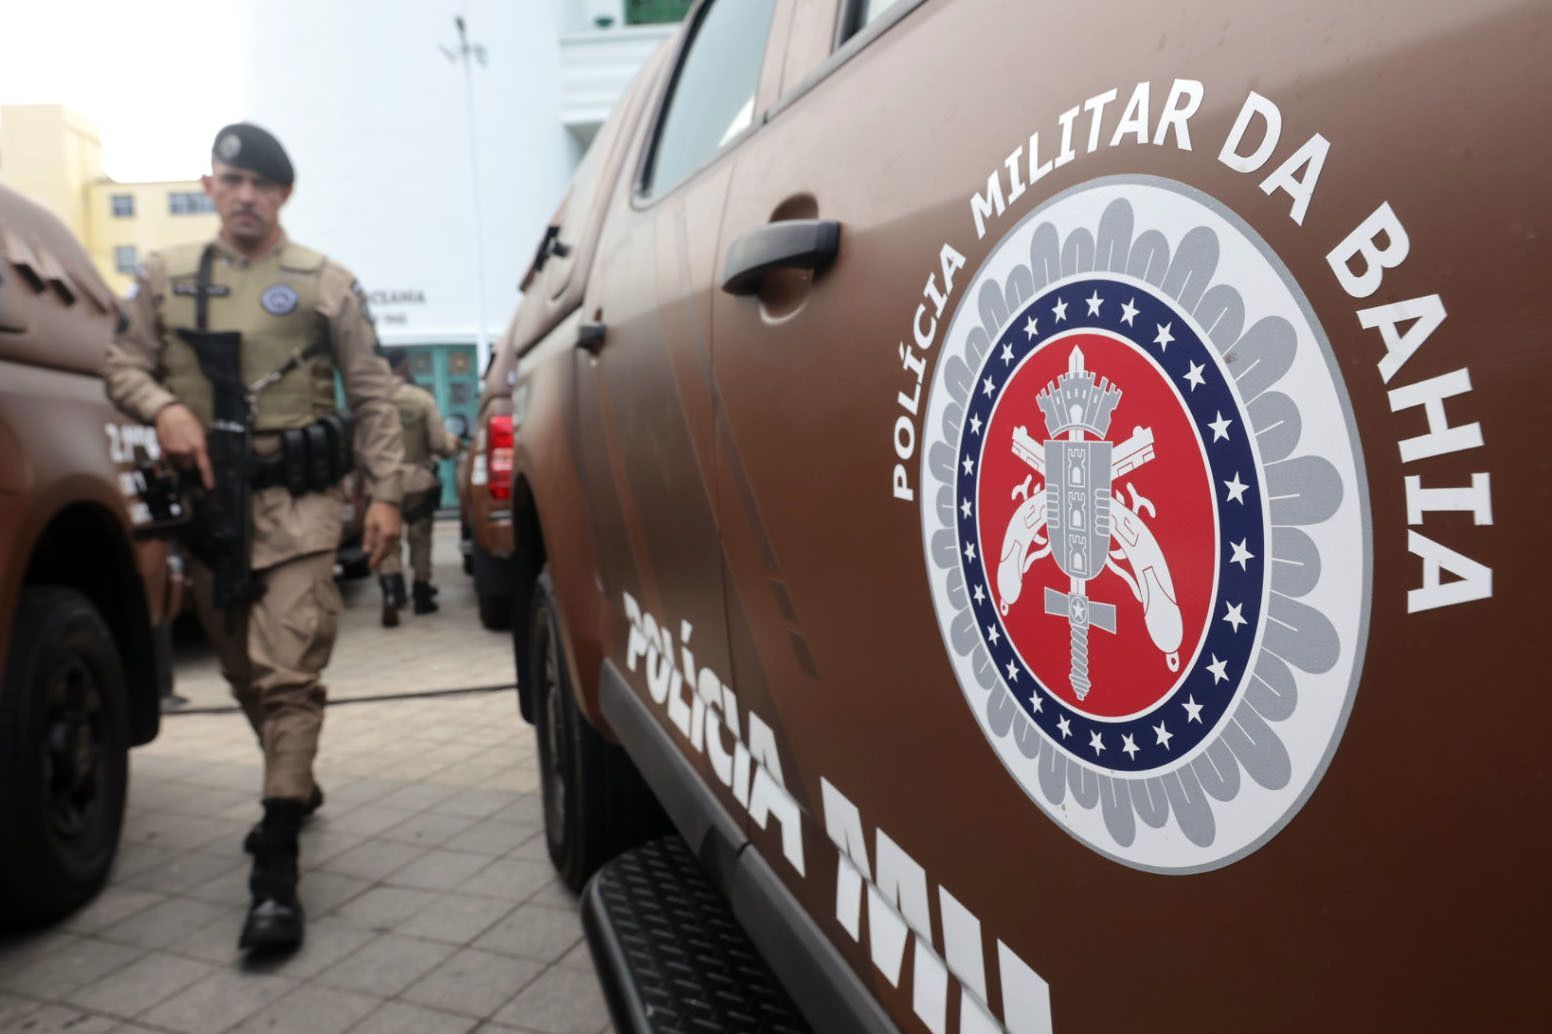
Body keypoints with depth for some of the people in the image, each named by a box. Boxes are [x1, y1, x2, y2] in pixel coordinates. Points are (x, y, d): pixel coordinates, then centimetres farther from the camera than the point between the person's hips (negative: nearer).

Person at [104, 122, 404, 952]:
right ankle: (296, 787, 38)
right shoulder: (163, 277, 11)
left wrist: (384, 493, -5)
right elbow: (123, 365, 10)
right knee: (244, 672, 15)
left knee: (288, 674, -11)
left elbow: (372, 396, 2)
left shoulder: (327, 283, 3)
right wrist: (165, 409, -12)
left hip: (298, 501, -4)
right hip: (205, 501, 4)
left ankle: (276, 869, -10)